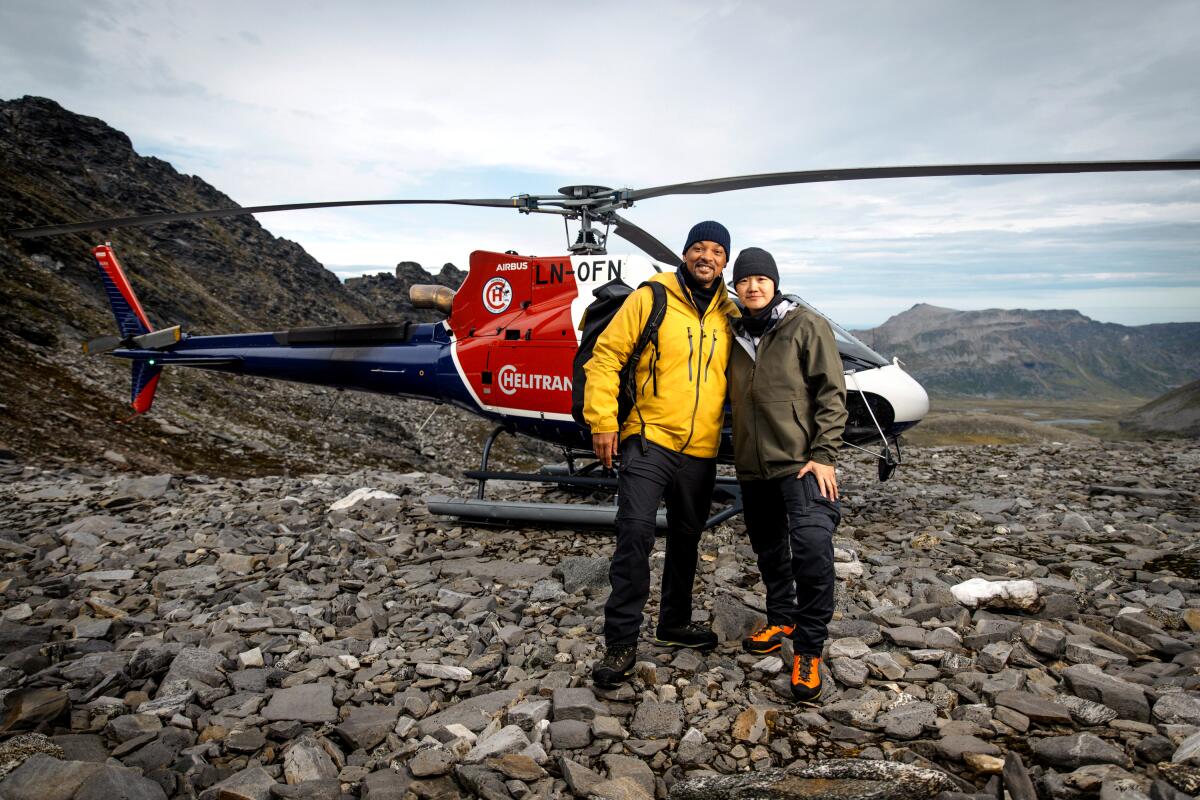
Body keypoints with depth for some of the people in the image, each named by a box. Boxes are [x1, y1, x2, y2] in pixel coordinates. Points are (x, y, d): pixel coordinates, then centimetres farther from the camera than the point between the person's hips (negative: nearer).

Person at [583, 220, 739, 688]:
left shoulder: (729, 316, 9)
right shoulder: (651, 298, -5)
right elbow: (606, 354, -6)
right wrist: (602, 421, -12)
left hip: (701, 451, 5)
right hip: (649, 440, -5)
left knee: (686, 539, 16)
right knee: (635, 534, -14)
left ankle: (674, 623, 35)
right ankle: (621, 642, -2)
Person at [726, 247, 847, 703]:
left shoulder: (806, 326, -3)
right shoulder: (737, 334, 13)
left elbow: (832, 393, -7)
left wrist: (824, 455, -14)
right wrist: (740, 454, 16)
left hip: (801, 462, -6)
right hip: (753, 465, 6)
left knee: (811, 549, -18)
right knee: (768, 549, 17)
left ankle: (808, 650, -4)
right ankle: (782, 619, 39)